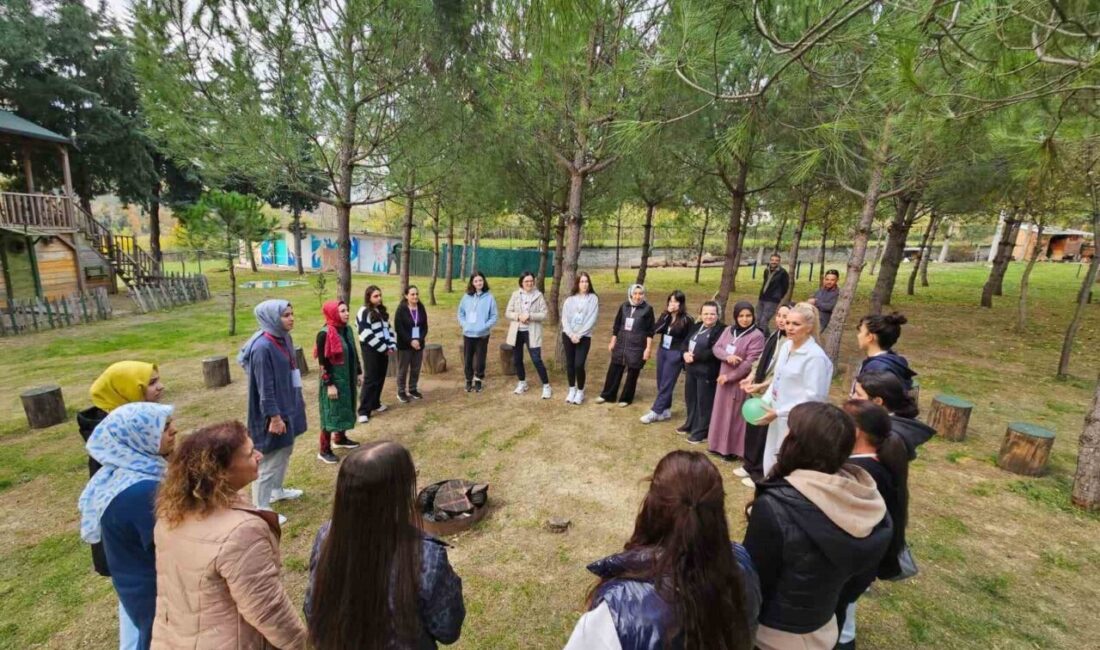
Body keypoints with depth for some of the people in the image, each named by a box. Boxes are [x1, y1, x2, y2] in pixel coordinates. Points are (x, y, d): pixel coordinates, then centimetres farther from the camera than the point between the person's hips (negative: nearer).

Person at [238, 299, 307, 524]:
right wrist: (274, 416, -19)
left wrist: (299, 401, 19)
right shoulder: (262, 348, -24)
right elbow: (265, 388, -22)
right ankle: (261, 509, 18)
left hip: (288, 406, 9)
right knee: (270, 460, 3)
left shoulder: (284, 339, 2)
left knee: (285, 451, 23)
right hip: (274, 412, -9)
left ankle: (277, 490, 42)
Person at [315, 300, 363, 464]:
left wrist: (359, 372, 14)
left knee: (345, 409, 19)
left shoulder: (347, 329, 4)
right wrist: (329, 384, -19)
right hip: (334, 380, -8)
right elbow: (323, 362, -18)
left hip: (347, 378, 8)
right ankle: (324, 451, 12)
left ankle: (340, 439, 38)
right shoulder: (325, 334, -19)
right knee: (332, 413, 0)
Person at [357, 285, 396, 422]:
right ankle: (364, 411, -2)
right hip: (371, 350, -7)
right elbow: (367, 335, -18)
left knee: (381, 378, 12)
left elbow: (388, 329, 16)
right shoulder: (364, 312, -11)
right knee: (370, 379, -7)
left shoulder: (382, 311, 13)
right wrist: (384, 348, -16)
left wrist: (391, 346, 2)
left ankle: (375, 404, 26)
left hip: (383, 350, 7)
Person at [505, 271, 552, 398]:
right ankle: (522, 383, 33)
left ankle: (546, 386, 8)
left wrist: (530, 316, -21)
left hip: (532, 332, -3)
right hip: (517, 332, 4)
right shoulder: (515, 294, 3)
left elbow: (544, 314, -8)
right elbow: (507, 313, 2)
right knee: (517, 360, 12)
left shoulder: (538, 295, -4)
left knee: (537, 360, -6)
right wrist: (518, 316, -16)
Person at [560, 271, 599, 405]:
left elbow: (592, 319, -8)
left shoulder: (593, 298, -2)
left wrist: (579, 334, -13)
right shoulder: (570, 299, 5)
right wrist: (571, 334, -11)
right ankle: (572, 390, 26)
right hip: (568, 335, 3)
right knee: (569, 364, 9)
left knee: (579, 365, -9)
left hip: (584, 337, -3)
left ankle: (580, 392, 11)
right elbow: (564, 318, 1)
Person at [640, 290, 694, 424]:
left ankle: (655, 412, 7)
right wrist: (666, 316, -16)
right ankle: (666, 410, 25)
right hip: (662, 351, 6)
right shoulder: (665, 315, 3)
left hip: (675, 355, -6)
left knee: (666, 384, 0)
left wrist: (684, 355, -12)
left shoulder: (687, 319, -12)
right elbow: (655, 330, -10)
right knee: (661, 383, 12)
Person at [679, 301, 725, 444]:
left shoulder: (721, 330, -14)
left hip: (707, 372, -8)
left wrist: (695, 356, -20)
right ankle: (690, 425, 37)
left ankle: (700, 432, 16)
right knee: (690, 398, 19)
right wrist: (685, 353, -9)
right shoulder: (697, 326, 12)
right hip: (691, 369, 8)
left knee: (704, 403, 3)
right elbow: (685, 342, 12)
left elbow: (714, 352, -24)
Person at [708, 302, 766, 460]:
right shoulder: (729, 330, 5)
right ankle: (719, 445, 28)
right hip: (724, 376, 6)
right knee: (721, 411, 14)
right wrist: (727, 356, -20)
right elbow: (716, 348, 2)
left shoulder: (757, 336, -14)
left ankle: (732, 449, 17)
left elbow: (750, 363, -18)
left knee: (735, 415, 4)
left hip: (740, 381, -6)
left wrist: (729, 376, -14)